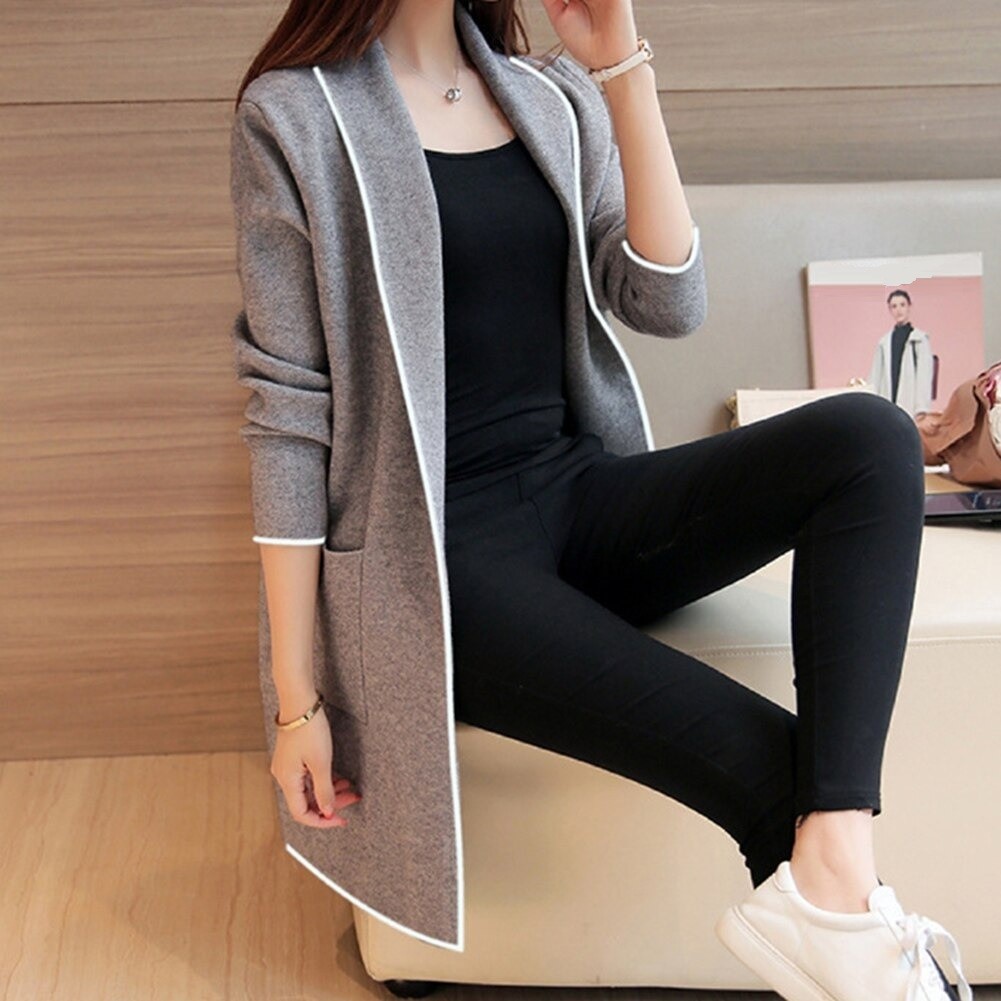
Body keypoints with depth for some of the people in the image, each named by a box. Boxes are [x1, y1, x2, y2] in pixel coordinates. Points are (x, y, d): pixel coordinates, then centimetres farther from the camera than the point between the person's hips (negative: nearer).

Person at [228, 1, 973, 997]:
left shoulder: (553, 103, 13)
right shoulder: (296, 117, -2)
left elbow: (666, 303, 3)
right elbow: (288, 409, -6)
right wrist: (296, 695, -8)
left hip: (584, 502, 6)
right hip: (439, 549, -5)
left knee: (870, 437, -21)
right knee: (763, 763, -27)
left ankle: (833, 880, -30)